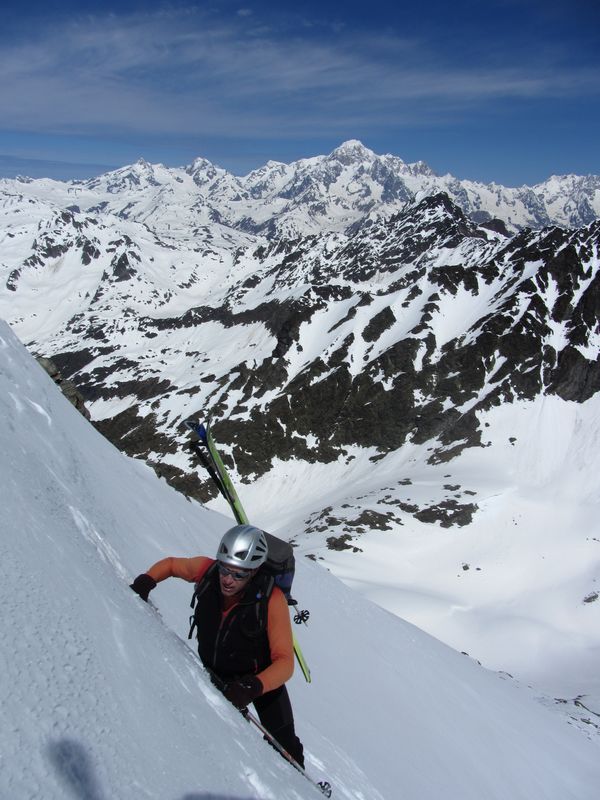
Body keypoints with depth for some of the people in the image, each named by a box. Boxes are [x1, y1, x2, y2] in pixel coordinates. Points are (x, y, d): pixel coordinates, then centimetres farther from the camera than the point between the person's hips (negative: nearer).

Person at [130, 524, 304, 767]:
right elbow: (170, 564, -3)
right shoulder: (206, 569, -25)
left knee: (285, 746, 2)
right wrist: (146, 580, -21)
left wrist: (252, 687, -48)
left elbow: (285, 662, -32)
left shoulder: (271, 599, -34)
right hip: (213, 672, 3)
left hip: (260, 676, -3)